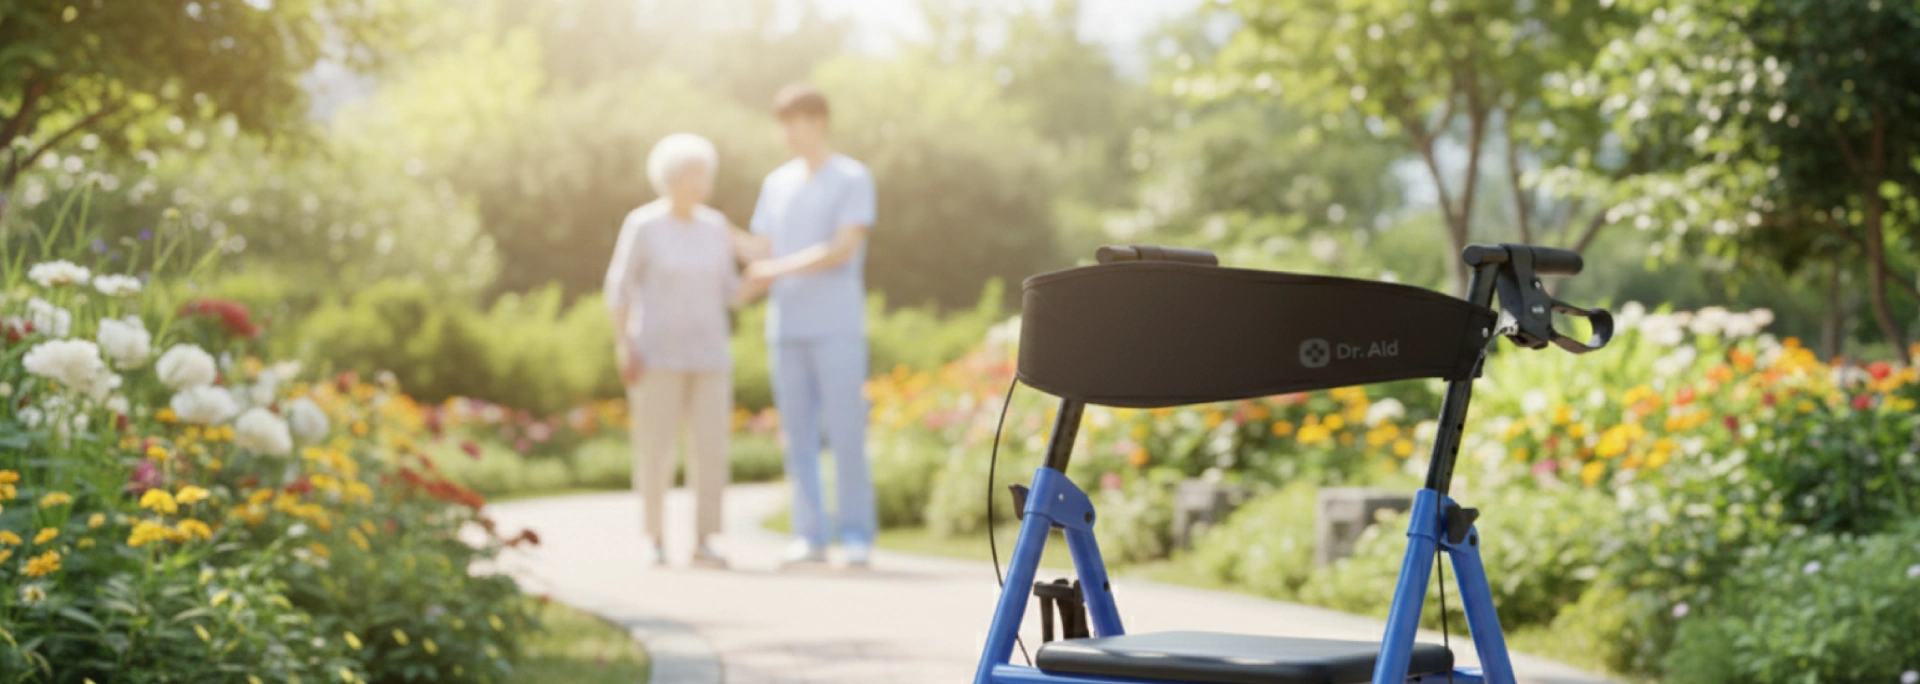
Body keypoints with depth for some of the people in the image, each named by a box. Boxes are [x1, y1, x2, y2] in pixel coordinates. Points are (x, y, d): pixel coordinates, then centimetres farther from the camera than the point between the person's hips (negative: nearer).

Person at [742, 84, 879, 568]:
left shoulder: (853, 179, 1)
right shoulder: (777, 184, 17)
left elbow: (843, 249, -9)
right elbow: (765, 251, 19)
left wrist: (779, 269, -12)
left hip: (837, 327, -5)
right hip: (787, 326, 5)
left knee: (845, 432, -6)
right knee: (798, 434, 2)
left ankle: (856, 534, -1)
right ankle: (810, 534, 6)